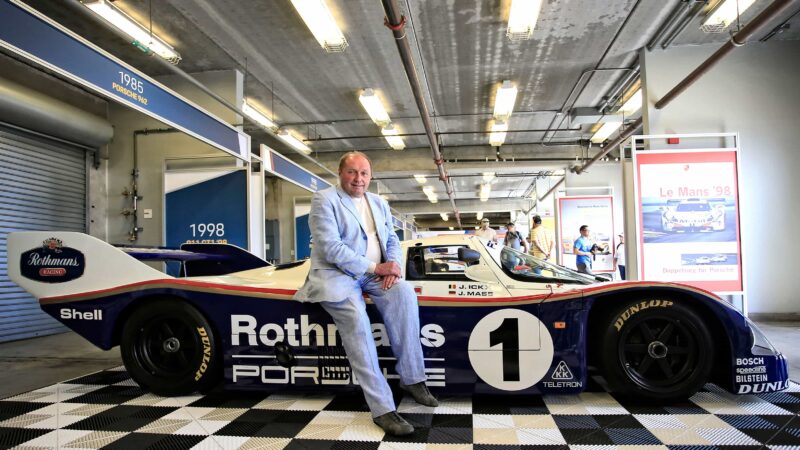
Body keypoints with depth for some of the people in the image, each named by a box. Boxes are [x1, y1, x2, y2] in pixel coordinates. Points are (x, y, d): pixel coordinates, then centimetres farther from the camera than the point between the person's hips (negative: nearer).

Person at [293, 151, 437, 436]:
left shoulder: (379, 203, 17)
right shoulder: (324, 200, -5)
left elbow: (392, 240, 15)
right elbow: (331, 248, -16)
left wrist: (392, 266, -8)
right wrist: (375, 267, -18)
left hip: (374, 273, 5)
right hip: (335, 273, -5)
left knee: (404, 292, -25)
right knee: (357, 319, -31)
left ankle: (411, 378, -15)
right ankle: (382, 408, -28)